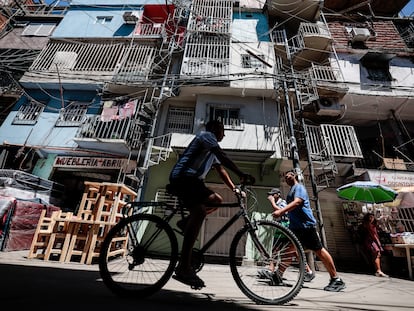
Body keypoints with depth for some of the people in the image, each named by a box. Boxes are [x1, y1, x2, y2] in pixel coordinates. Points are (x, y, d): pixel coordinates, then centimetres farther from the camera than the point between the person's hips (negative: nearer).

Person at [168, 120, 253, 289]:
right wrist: (241, 174, -21)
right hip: (183, 177, -10)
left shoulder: (212, 151, 28)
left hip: (192, 180, 10)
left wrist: (234, 188, 13)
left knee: (217, 199, 7)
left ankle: (188, 222, 7)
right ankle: (183, 267, -27)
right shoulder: (206, 135, 0)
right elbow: (223, 157, -15)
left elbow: (221, 170, 21)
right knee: (200, 211, -28)